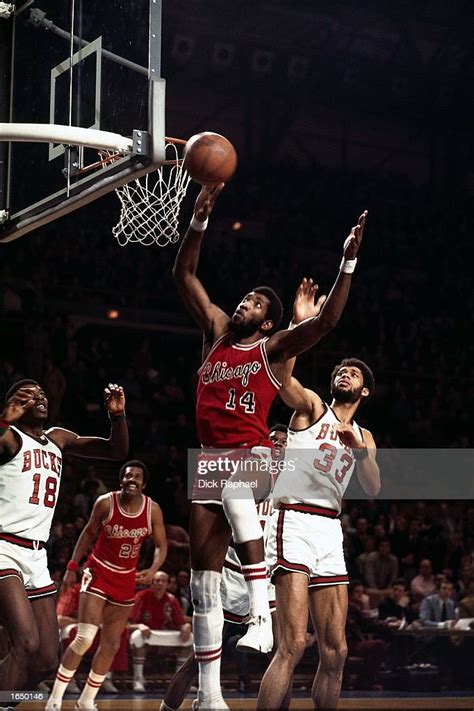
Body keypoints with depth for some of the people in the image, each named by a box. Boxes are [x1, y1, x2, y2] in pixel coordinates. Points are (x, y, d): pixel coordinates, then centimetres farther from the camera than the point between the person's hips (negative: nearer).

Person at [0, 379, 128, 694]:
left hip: (37, 556, 7)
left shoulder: (58, 439, 18)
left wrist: (118, 415, 3)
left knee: (47, 662, 4)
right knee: (27, 644, -25)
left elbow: (117, 450, 20)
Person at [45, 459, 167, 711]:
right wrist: (72, 567, 0)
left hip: (126, 579, 4)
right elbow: (89, 533, 0)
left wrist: (153, 570, -21)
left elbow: (161, 546, -2)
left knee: (111, 643, 8)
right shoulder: (105, 503, -14)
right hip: (98, 572, -4)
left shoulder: (153, 510, -9)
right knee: (85, 638, -16)